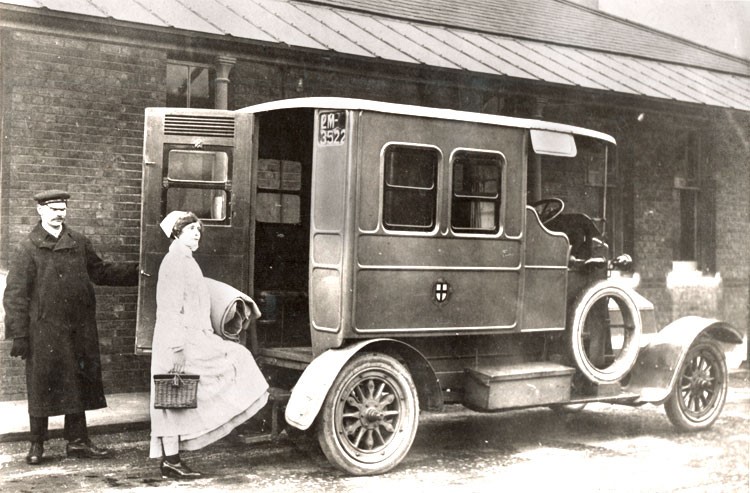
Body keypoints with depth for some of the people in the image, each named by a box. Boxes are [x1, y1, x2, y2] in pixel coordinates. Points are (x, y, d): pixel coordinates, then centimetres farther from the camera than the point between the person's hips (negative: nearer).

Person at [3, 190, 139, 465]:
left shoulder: (79, 243, 10)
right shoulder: (28, 249, -5)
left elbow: (100, 271, 21)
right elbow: (15, 295, -6)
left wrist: (138, 271, 13)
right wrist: (19, 336, -11)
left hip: (79, 332, 5)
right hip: (44, 332, -5)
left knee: (78, 385, 10)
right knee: (41, 388, 3)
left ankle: (77, 441, 22)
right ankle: (36, 445, 17)